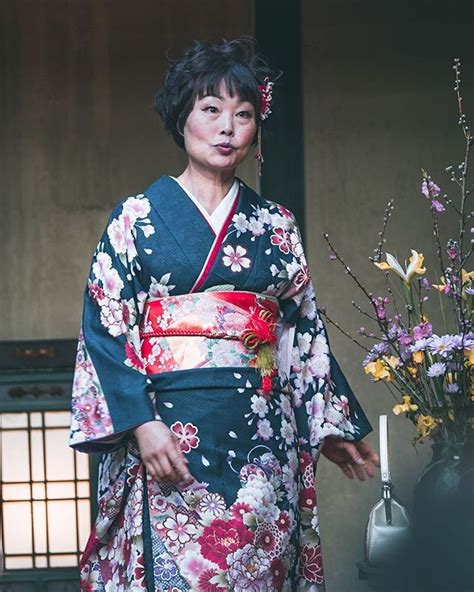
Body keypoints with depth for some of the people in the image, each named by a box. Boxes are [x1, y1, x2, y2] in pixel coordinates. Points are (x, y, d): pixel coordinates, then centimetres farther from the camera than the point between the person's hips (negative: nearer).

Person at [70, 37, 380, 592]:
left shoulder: (275, 226, 14)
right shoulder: (138, 217, 3)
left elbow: (303, 330, 17)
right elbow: (103, 329, -3)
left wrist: (331, 425, 14)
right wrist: (140, 423, -15)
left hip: (260, 439, 3)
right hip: (166, 437, -3)